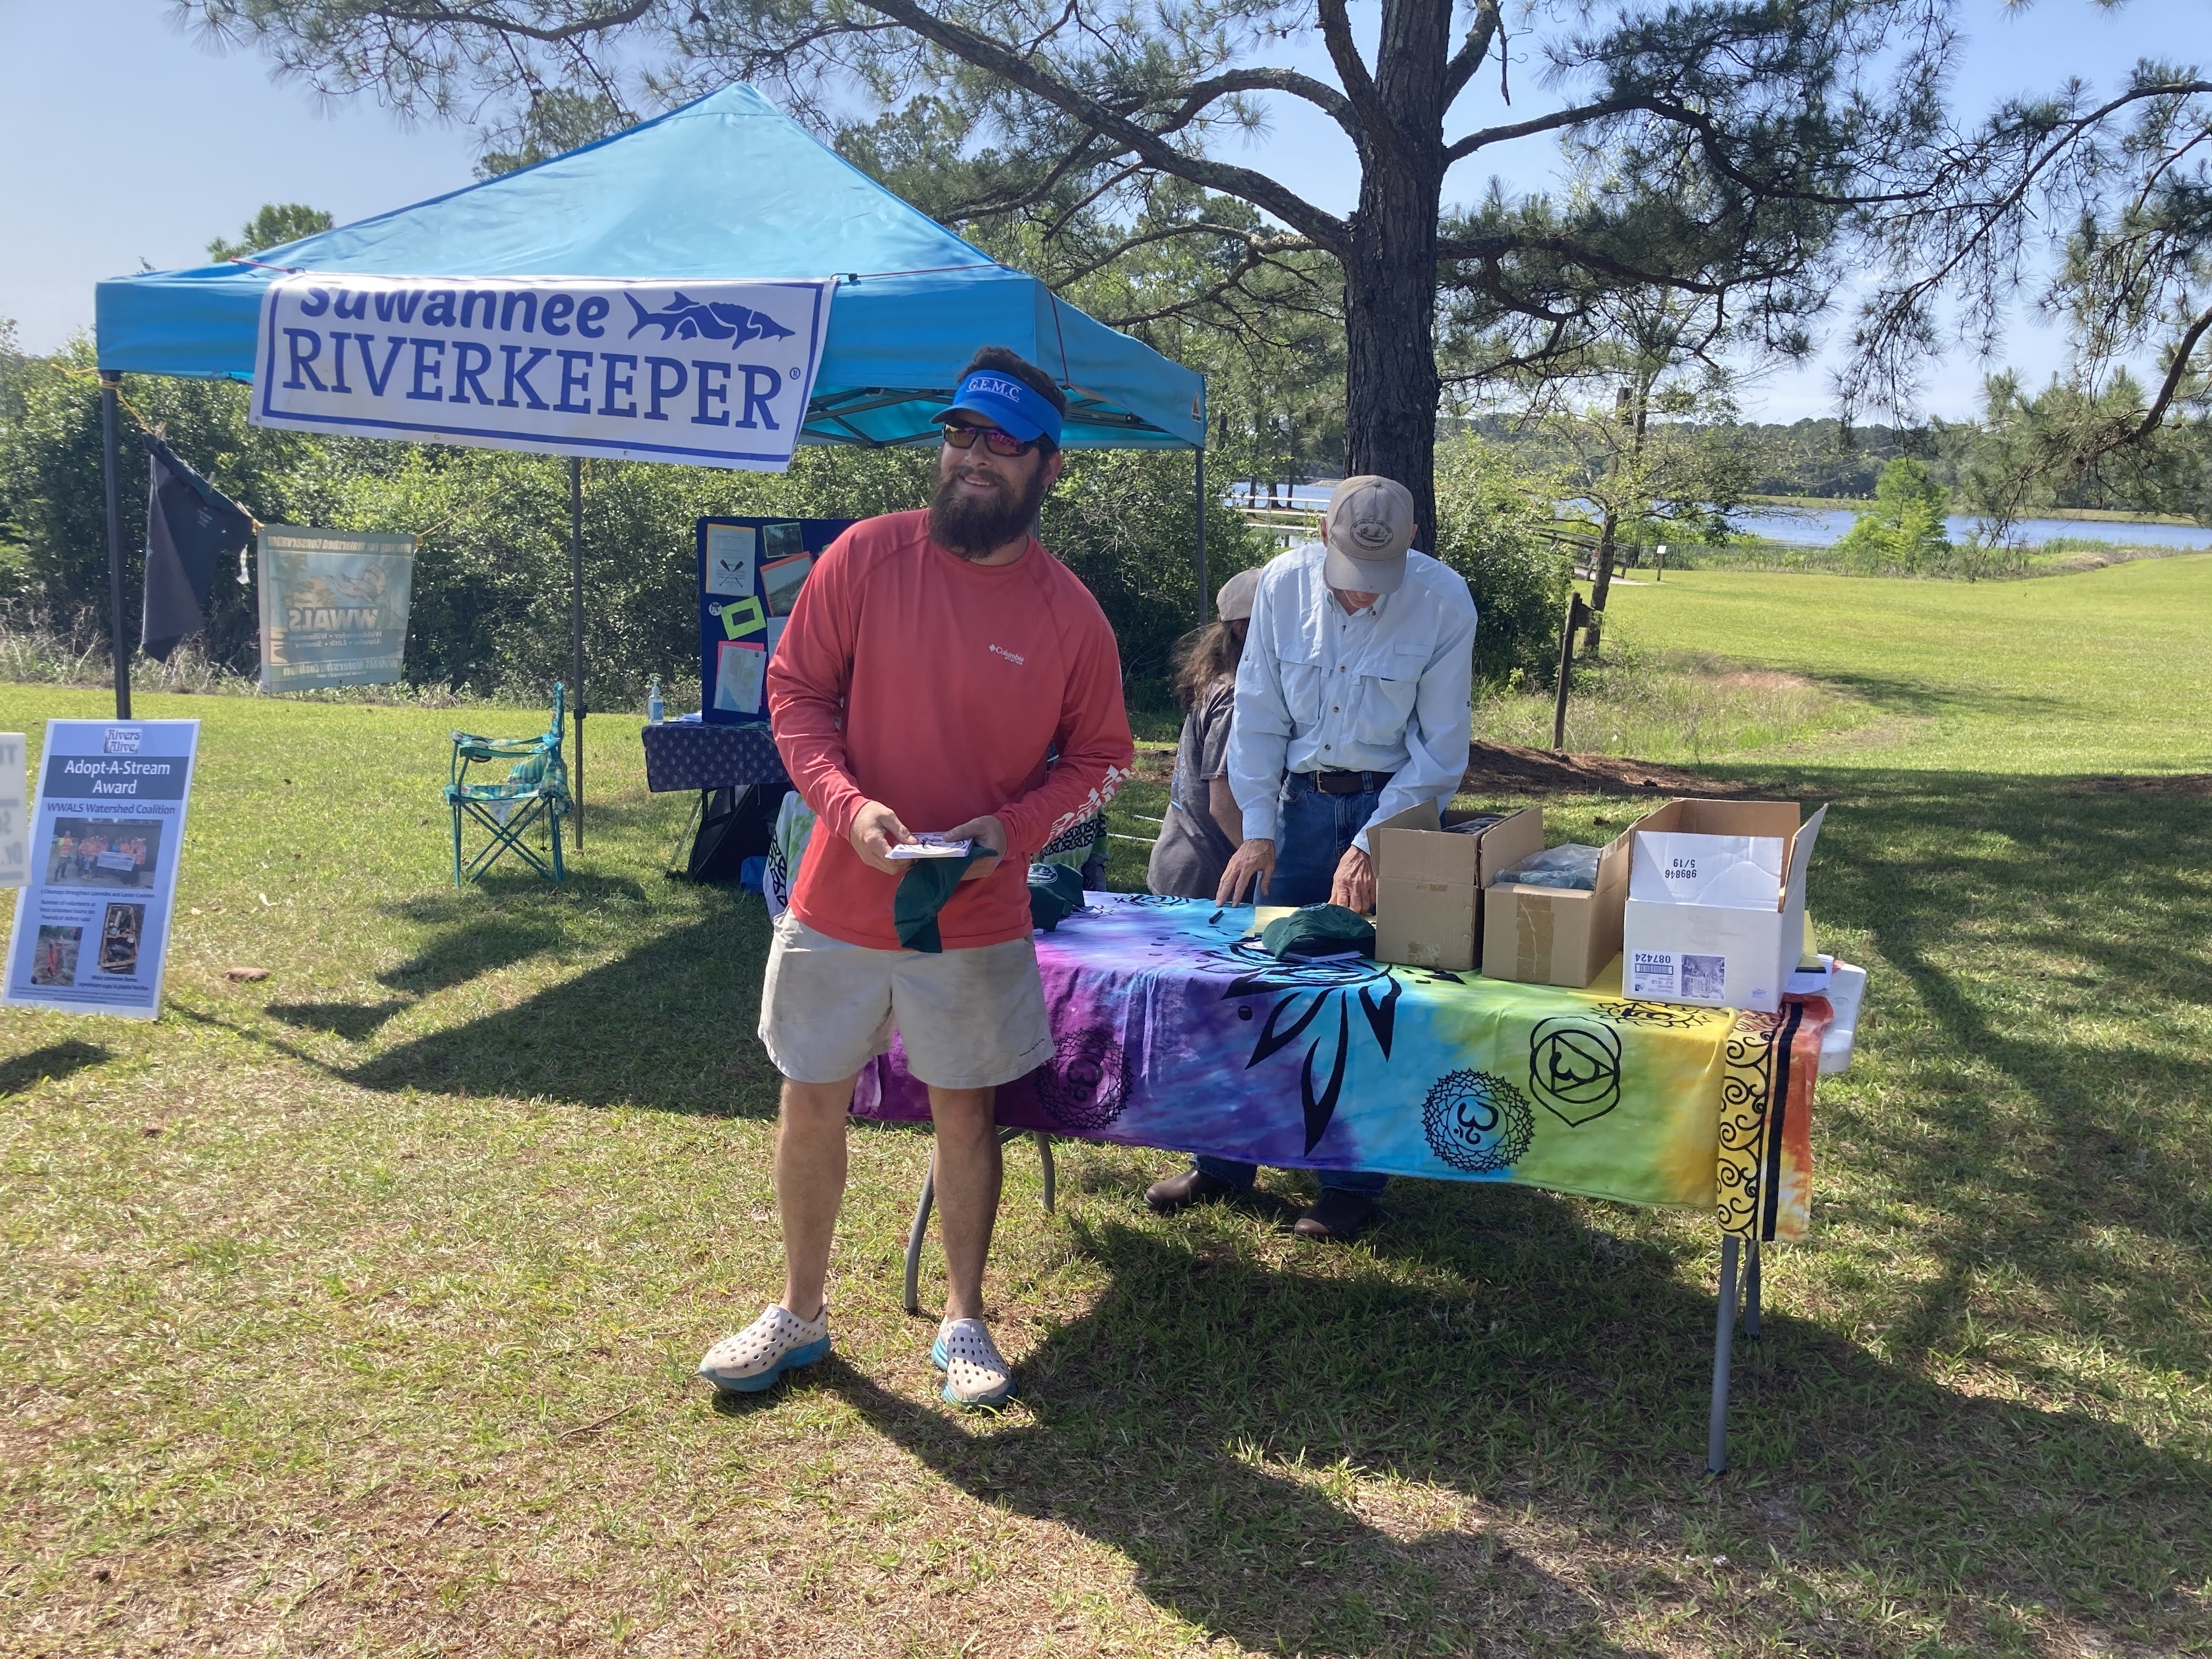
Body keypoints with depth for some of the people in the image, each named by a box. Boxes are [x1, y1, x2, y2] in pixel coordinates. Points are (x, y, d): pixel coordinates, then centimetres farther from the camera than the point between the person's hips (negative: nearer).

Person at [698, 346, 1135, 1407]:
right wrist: (848, 806, -17)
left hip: (975, 916, -1)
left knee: (964, 1113, 11)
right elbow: (795, 691, -2)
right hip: (838, 900, 1)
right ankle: (800, 1314, 32)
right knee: (812, 1103, 12)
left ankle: (964, 1323, 29)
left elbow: (1100, 758, 4)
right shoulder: (866, 556, -6)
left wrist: (1012, 828, -13)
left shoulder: (1070, 614, -6)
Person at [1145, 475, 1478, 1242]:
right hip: (1301, 800, 3)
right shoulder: (1283, 584, -8)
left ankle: (1353, 1183, 12)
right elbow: (1258, 715, 0)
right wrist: (1258, 828, -5)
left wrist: (1373, 845, -14)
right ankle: (1225, 1162, 19)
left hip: (1394, 805, -2)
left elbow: (1439, 748, -10)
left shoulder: (1443, 601, -15)